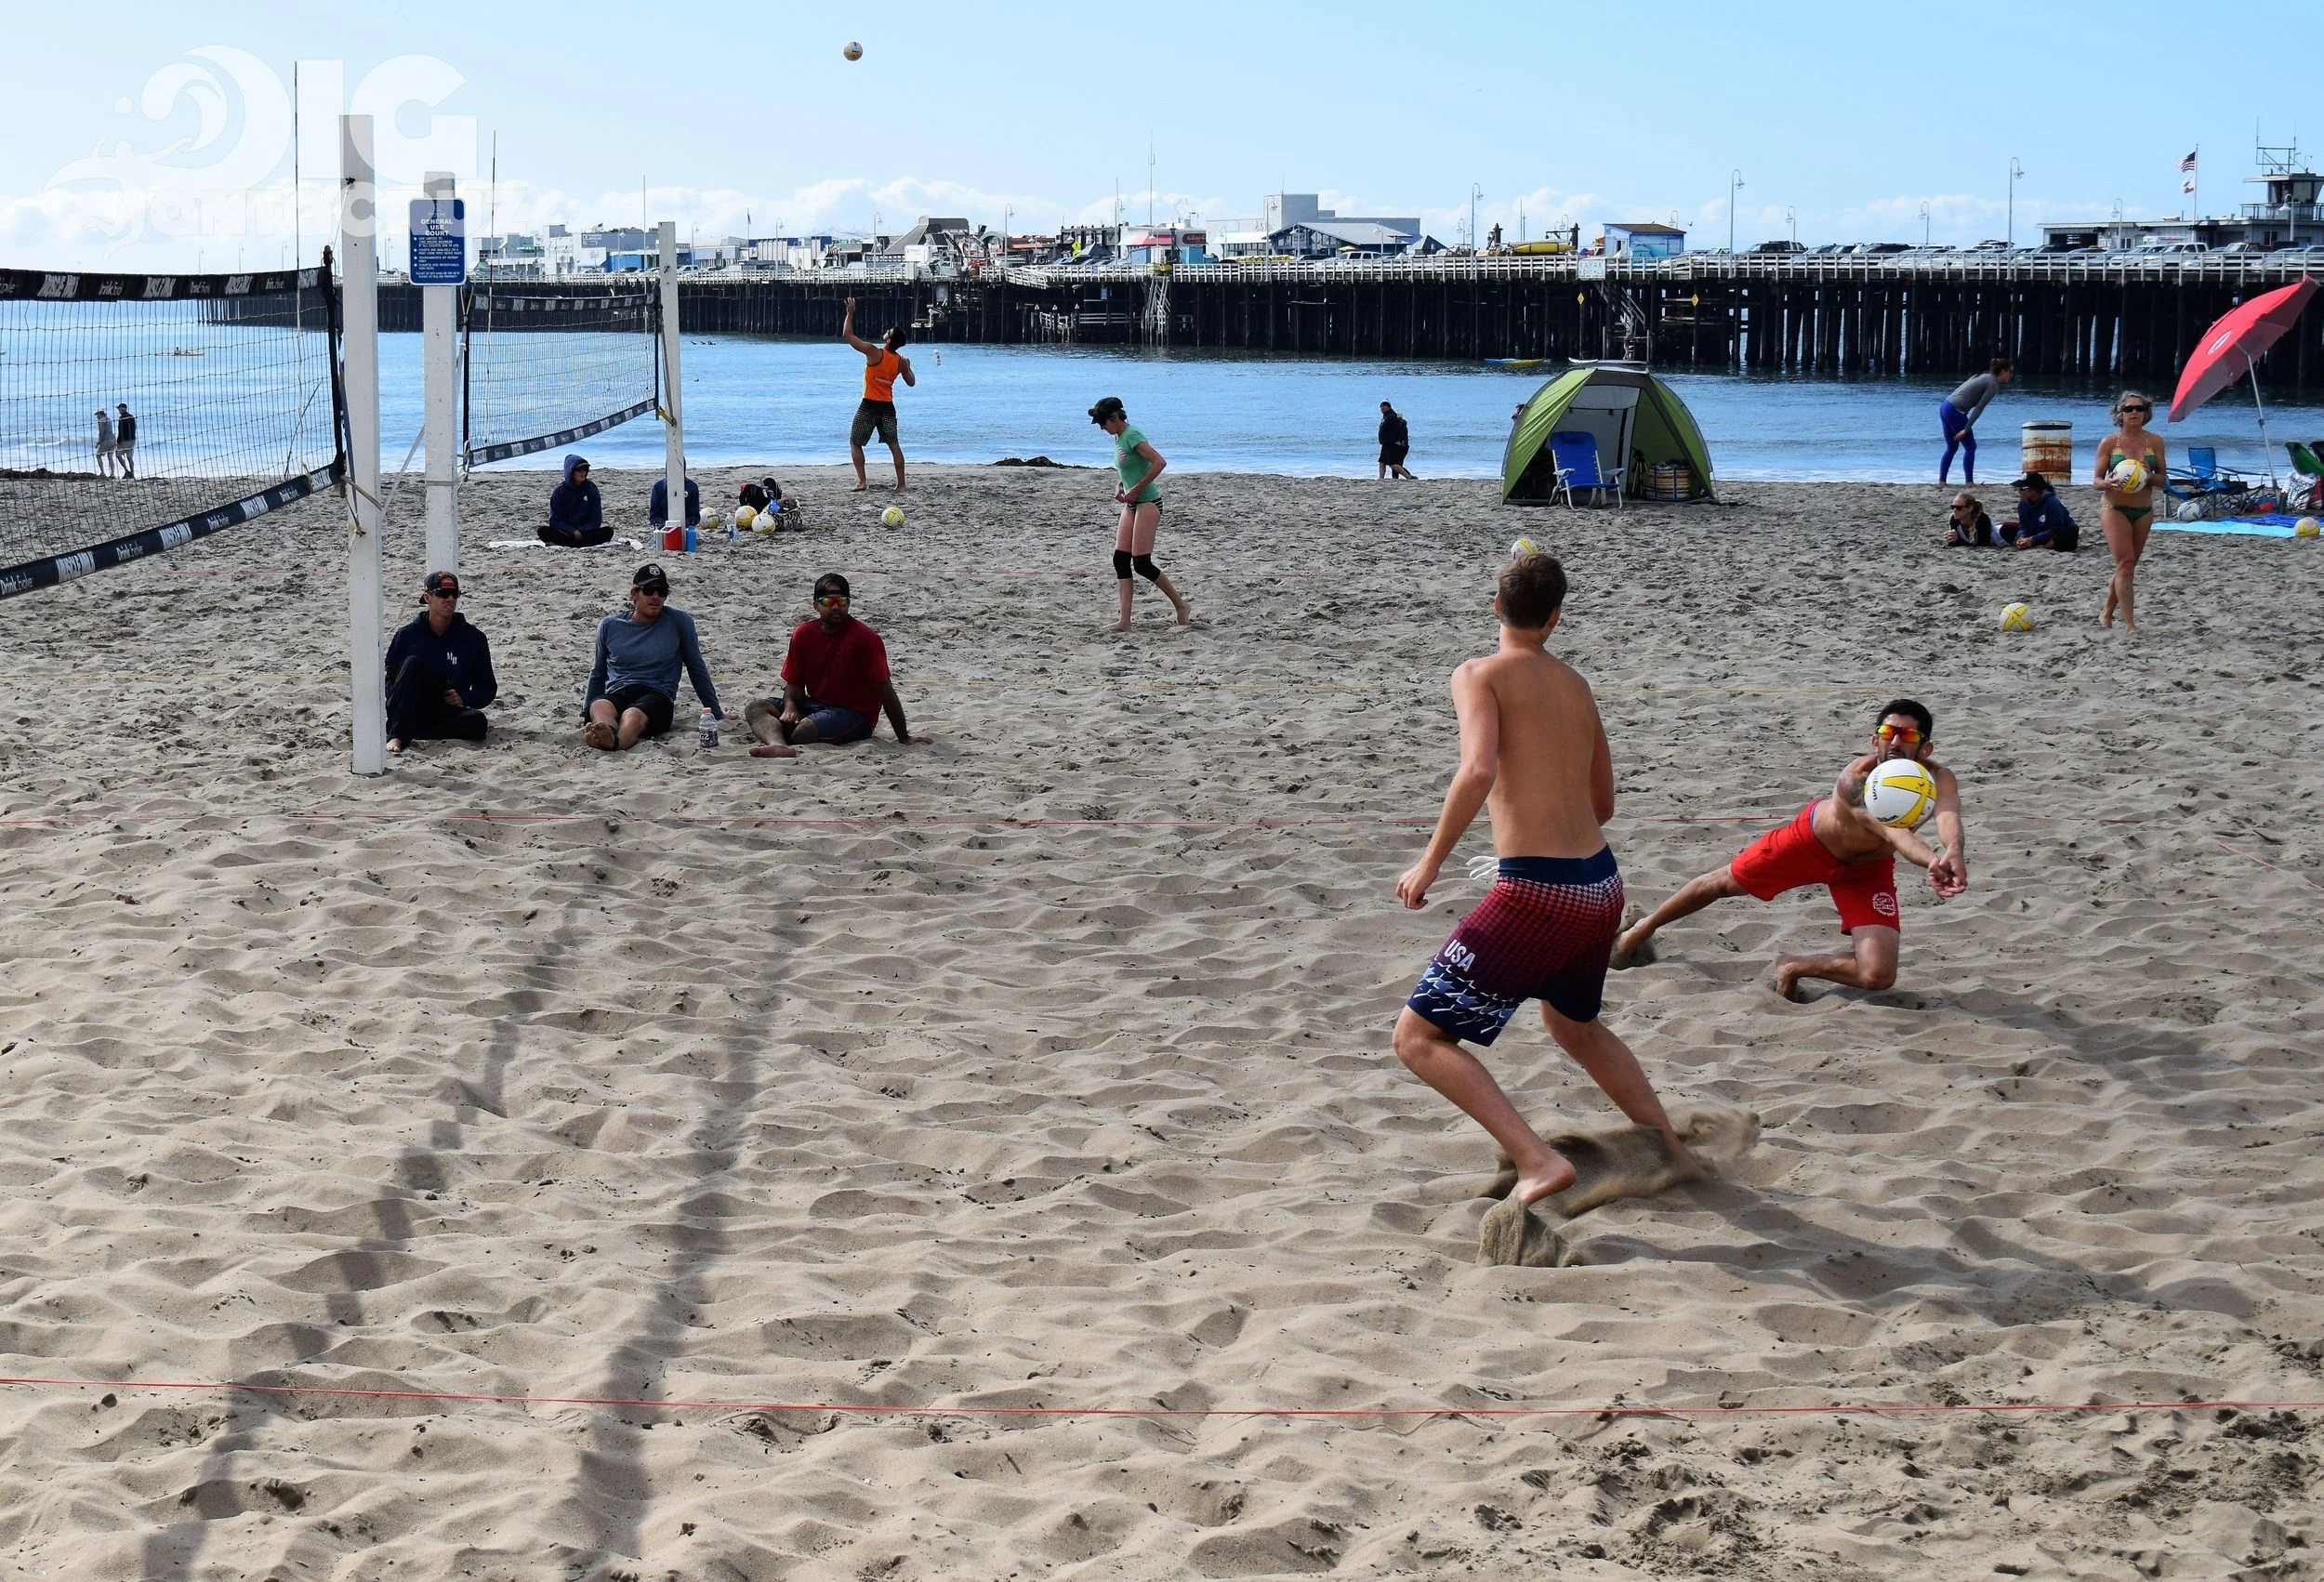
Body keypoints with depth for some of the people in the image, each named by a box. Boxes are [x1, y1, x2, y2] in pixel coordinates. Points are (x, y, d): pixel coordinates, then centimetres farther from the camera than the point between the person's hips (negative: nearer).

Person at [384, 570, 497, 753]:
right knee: (413, 663, -28)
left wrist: (464, 698, -14)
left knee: (478, 722, -31)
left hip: (447, 711, 1)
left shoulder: (474, 638, 4)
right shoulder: (408, 635, 2)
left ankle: (409, 733, -28)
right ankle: (397, 735, -39)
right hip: (410, 709, -1)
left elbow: (488, 687, 8)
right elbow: (390, 677, 4)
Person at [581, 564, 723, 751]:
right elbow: (598, 674, 28)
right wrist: (586, 715, 33)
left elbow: (697, 670, 18)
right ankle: (608, 737, -72)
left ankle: (615, 743, -74)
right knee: (600, 707, -37)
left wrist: (716, 714, 21)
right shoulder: (609, 626, 15)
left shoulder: (679, 622, 10)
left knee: (633, 716, -39)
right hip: (615, 695, 2)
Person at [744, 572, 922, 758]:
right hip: (814, 705, 6)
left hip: (854, 715, -6)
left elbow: (885, 690, -13)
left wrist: (904, 739, -11)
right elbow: (794, 684, 8)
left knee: (805, 728, -38)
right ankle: (779, 745, -46)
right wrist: (790, 707, -16)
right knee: (756, 708, -18)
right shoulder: (803, 633, 2)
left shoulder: (865, 638, -14)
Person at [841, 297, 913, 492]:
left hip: (869, 405, -4)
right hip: (888, 406, 4)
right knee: (893, 445, 11)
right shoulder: (901, 361, 0)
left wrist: (850, 313, -1)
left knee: (855, 442, 9)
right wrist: (908, 366, 31)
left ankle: (862, 481, -1)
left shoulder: (874, 352, -15)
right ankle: (901, 485, 7)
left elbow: (847, 335, -11)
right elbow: (911, 382, 16)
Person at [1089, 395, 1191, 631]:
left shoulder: (1131, 435, -15)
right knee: (1121, 559, 0)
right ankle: (1125, 621, -3)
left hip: (1148, 503, -10)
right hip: (1131, 505, 10)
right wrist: (1121, 487, 9)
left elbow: (1159, 462, -25)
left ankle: (1181, 605, 6)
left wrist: (1136, 490, -20)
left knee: (1141, 563, -10)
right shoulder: (1118, 438, 13)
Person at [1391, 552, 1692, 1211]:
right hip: (1602, 885, 7)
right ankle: (1671, 1150, 41)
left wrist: (1429, 864, -15)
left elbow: (1478, 769, -24)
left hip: (1537, 892, -7)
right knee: (1573, 1023, 35)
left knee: (1419, 1037, 0)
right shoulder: (1575, 685, 15)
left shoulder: (1482, 675, -5)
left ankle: (1538, 1162, -11)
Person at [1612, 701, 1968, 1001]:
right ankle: (1644, 928, 46)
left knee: (1878, 976, -15)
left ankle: (1795, 967, 13)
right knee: (1722, 884, 18)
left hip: (1866, 869, 2)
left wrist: (1954, 853, -82)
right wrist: (1932, 861, -80)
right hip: (1813, 836, -2)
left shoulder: (1937, 780, -35)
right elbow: (1892, 832, -60)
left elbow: (1949, 818, -59)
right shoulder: (1855, 779, -41)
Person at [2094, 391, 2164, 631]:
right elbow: (2096, 480, -1)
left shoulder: (2154, 442, 4)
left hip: (2144, 510, 4)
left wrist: (2148, 477, -16)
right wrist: (2110, 483, -23)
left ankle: (2107, 614, 28)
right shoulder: (2109, 443, -2)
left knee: (2127, 566, 10)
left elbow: (2162, 478, 6)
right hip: (2114, 508, -4)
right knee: (2125, 564, -13)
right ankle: (2129, 623, -15)